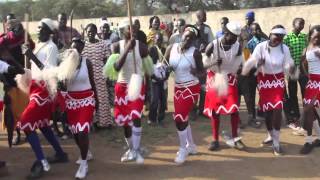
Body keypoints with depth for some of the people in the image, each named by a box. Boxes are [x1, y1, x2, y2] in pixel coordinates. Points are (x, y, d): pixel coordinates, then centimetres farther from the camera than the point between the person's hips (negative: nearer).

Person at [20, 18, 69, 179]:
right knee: (41, 123, 17)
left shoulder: (51, 47, -13)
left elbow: (50, 72, -24)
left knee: (26, 123, -12)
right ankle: (60, 154, 31)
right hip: (36, 87, 10)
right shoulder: (38, 45, 13)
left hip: (44, 89, -9)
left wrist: (33, 57, -26)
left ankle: (42, 163, -7)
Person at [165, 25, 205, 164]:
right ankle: (191, 145, 37)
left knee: (179, 118, -8)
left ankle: (183, 149, 13)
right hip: (178, 87, 6)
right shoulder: (171, 48, -3)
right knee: (182, 117, 16)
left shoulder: (195, 52, -14)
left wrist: (195, 72, -30)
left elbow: (202, 72, -8)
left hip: (191, 88, -6)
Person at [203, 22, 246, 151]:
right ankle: (215, 140, 13)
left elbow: (237, 66, -5)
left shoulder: (238, 47, -12)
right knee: (214, 110, 2)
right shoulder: (213, 46, -19)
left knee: (234, 108, -5)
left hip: (230, 78, 2)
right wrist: (214, 63, -32)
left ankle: (235, 139, 10)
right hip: (214, 78, -2)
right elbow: (204, 63, -11)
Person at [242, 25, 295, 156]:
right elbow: (251, 62, -22)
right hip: (264, 80, 0)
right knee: (267, 110, 9)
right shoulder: (261, 46, -15)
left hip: (278, 80, 0)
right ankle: (271, 136, 33)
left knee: (277, 109, -10)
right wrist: (258, 63, -43)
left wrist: (291, 69, -29)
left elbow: (287, 66, -6)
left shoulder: (284, 48, -8)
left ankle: (276, 142, -1)